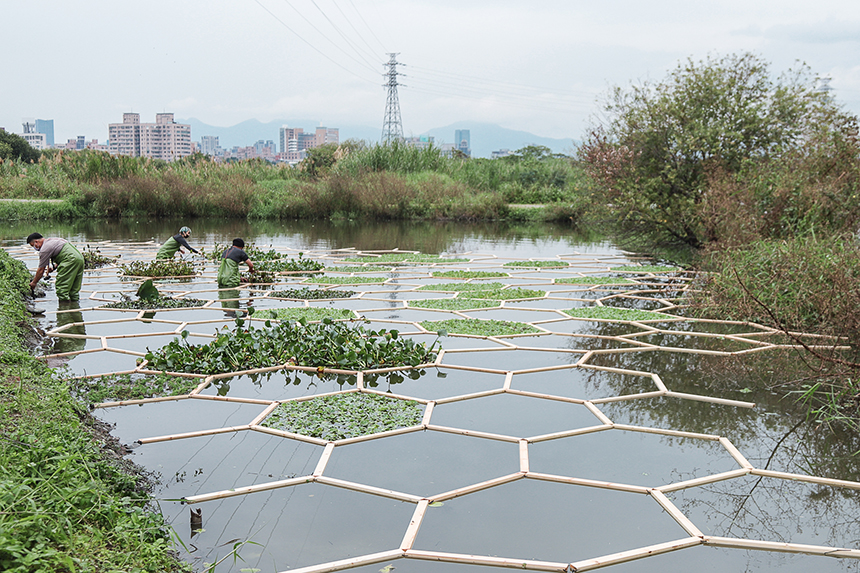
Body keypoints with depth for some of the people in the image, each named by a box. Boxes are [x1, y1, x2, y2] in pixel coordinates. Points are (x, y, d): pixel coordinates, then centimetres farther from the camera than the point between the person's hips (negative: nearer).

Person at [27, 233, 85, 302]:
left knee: (62, 288, -3)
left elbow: (41, 270, 3)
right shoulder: (52, 239, 26)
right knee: (74, 289, 15)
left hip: (71, 260, -9)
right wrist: (55, 267, 25)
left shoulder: (44, 249, -1)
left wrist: (34, 282, 16)